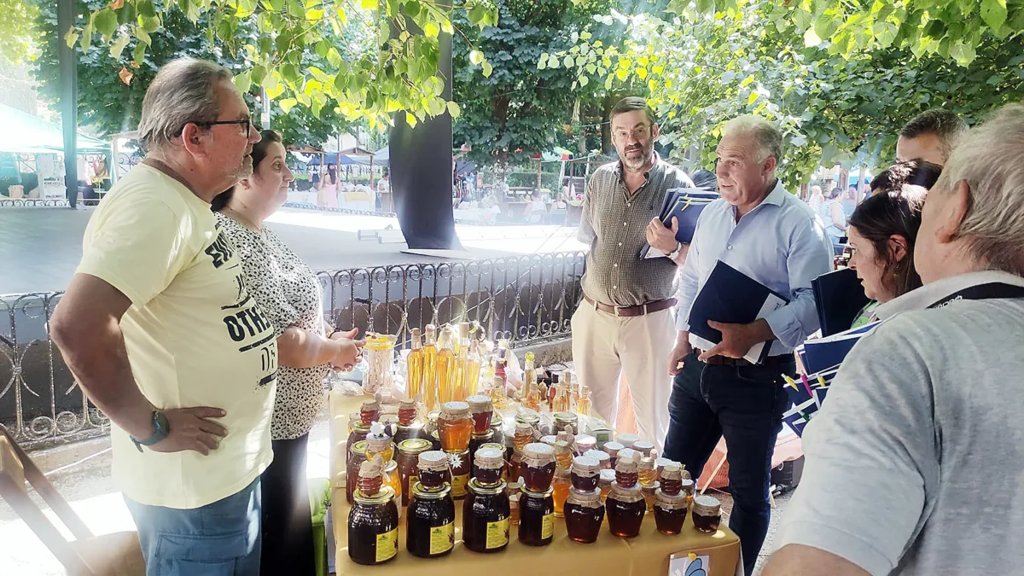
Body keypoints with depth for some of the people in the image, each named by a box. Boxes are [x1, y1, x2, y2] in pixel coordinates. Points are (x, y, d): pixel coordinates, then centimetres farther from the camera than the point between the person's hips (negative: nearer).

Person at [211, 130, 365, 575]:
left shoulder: (259, 234, 8)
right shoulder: (231, 240, -23)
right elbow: (278, 343, -27)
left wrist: (329, 346, 4)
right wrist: (334, 350, -10)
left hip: (287, 419, 9)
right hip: (262, 429, -9)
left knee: (289, 530, 25)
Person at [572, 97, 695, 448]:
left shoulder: (678, 185, -5)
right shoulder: (600, 179, 5)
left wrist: (671, 247, -24)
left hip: (649, 320, -3)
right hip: (594, 314, 4)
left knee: (652, 419, 8)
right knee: (591, 413, 15)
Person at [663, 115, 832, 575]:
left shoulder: (799, 223, -12)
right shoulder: (712, 213, 10)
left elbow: (813, 300, -18)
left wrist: (752, 334, -29)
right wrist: (683, 338, 9)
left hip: (757, 376, -6)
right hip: (697, 365, 6)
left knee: (749, 489, 10)